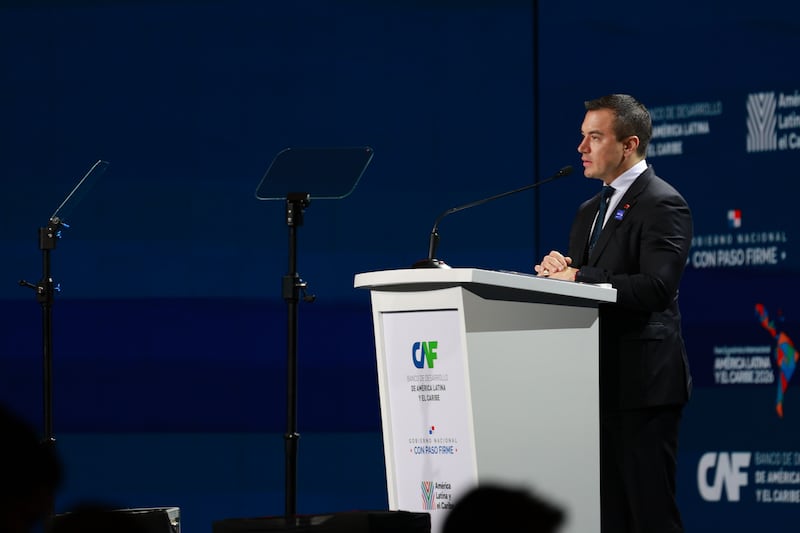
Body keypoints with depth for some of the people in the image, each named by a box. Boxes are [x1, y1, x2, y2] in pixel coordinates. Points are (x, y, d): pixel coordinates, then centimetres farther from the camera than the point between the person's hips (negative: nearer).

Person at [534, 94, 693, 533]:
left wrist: (578, 276, -19)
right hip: (602, 381, 9)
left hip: (642, 381, -9)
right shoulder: (591, 210, 20)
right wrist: (557, 268, -3)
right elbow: (575, 278, 19)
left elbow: (656, 287, -20)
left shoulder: (662, 204, -9)